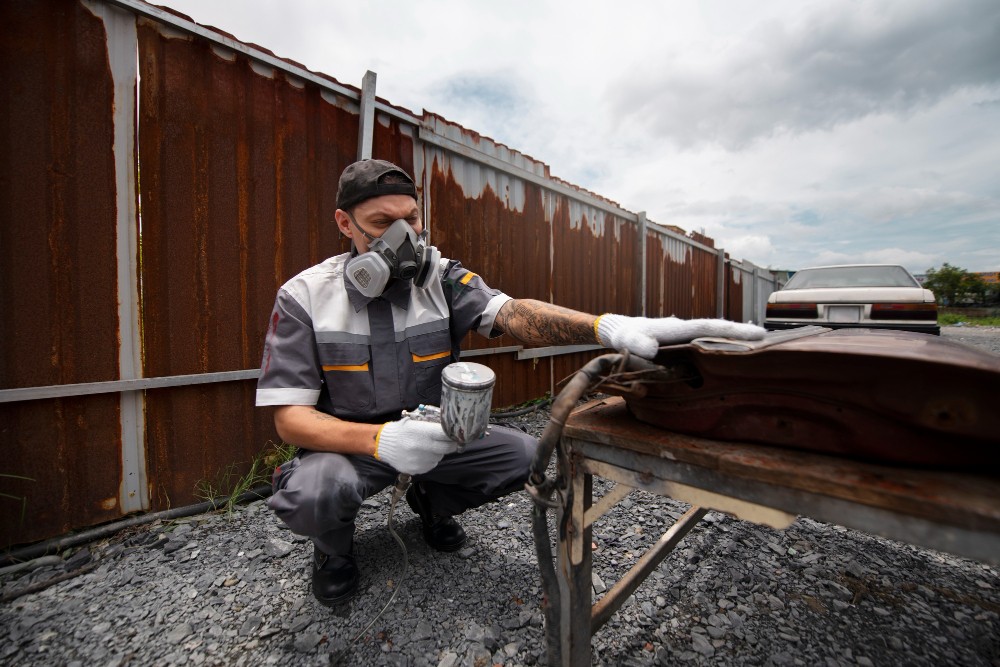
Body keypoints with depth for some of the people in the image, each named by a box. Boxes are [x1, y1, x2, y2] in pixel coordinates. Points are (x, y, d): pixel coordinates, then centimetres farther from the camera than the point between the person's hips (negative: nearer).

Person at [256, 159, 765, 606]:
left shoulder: (442, 278, -11)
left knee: (521, 453, -16)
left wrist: (609, 327, -47)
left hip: (431, 433, 2)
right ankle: (334, 543, 9)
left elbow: (512, 313, -29)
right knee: (314, 492, -34)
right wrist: (379, 440, -37)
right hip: (348, 442, -1)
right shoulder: (304, 297, -14)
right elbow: (290, 416, -17)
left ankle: (431, 501, 17)